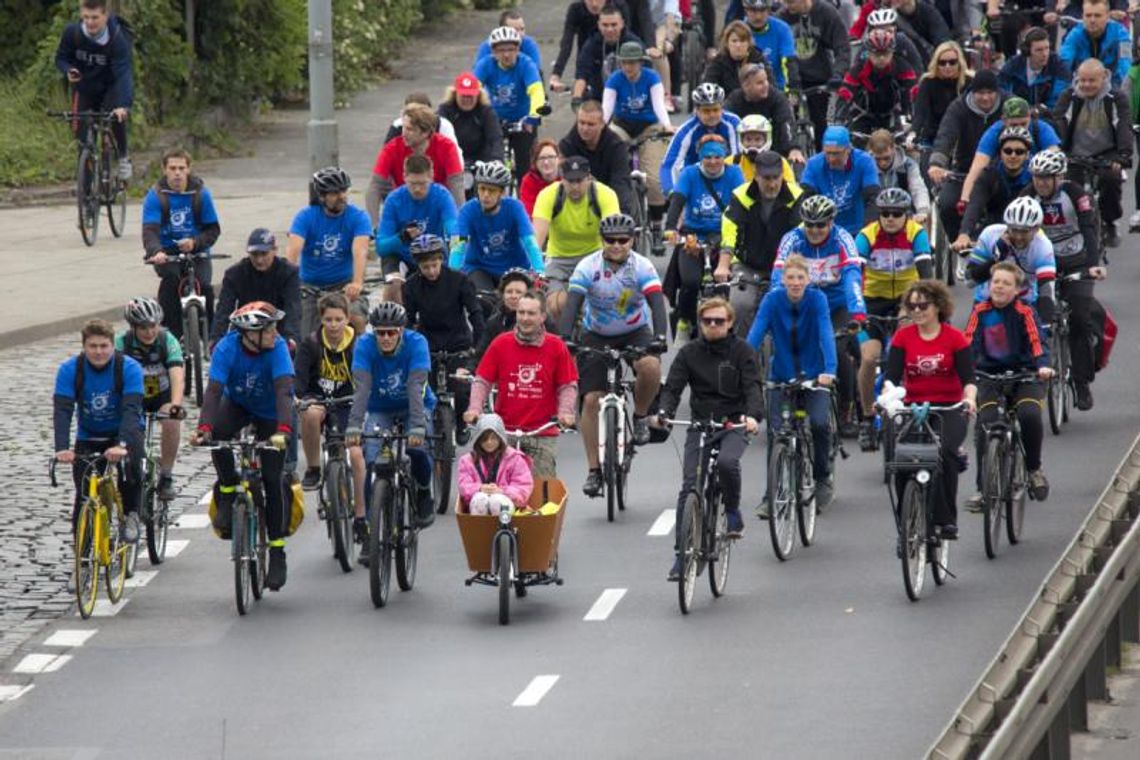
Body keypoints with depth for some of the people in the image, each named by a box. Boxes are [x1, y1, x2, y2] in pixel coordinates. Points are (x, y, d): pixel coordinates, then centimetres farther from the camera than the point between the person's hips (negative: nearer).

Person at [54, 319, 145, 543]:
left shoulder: (129, 368, -21)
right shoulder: (69, 370, -17)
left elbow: (132, 409, -32)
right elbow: (62, 411, -26)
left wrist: (121, 445, -48)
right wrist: (62, 448, -42)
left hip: (124, 433, -2)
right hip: (88, 438, 2)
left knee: (130, 464, -33)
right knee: (84, 495, -10)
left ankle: (130, 516, -10)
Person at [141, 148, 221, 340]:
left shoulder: (200, 194, -4)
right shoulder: (155, 196, -9)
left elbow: (213, 230, -2)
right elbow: (150, 230, -19)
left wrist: (195, 243, -22)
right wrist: (155, 252, -40)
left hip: (196, 252, 1)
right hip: (167, 252, -1)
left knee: (204, 286, -23)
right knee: (171, 278, -31)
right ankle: (171, 332, -25)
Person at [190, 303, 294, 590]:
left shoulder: (277, 348, -29)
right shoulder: (227, 348, -27)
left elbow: (283, 390, -39)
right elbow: (214, 391, -35)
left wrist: (283, 430, -55)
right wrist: (203, 428, -51)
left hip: (269, 413, -1)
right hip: (237, 403, 1)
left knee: (273, 479, -10)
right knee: (217, 435, -34)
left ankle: (277, 553, -1)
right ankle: (227, 493, -10)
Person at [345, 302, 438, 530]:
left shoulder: (416, 343, -25)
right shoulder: (365, 345, -22)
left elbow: (416, 387, -34)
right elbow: (362, 388, -30)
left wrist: (418, 427, -47)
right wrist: (354, 426, -44)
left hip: (414, 407, -1)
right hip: (380, 410, 1)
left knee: (418, 449, -27)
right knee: (372, 461, -20)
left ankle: (423, 494, 3)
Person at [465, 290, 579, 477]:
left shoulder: (556, 347, 1)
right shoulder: (500, 344, 2)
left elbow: (568, 386, 5)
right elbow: (482, 381, 5)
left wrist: (565, 412, -12)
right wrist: (474, 408, -11)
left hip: (542, 435, -1)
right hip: (504, 431, 1)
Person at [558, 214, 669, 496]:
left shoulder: (642, 267, -18)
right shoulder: (588, 267, -18)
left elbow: (657, 303, -29)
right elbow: (572, 305, -27)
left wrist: (659, 338, -46)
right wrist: (565, 340, -43)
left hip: (635, 332, -1)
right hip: (596, 336, 1)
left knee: (650, 367, -33)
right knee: (591, 399, -9)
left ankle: (640, 416, -2)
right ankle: (594, 470, 0)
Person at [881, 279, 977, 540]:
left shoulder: (955, 338, -2)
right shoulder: (903, 337, 2)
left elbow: (968, 377, -8)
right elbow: (892, 374, -6)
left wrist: (969, 398, -29)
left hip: (949, 408, -2)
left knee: (946, 452, -27)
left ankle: (947, 519, -20)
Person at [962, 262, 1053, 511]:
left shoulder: (1024, 313, -4)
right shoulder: (980, 312, 1)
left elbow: (1037, 341, -14)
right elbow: (969, 342, -7)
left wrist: (1043, 366, -33)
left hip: (1024, 376, -1)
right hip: (989, 376, 1)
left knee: (1030, 415, -28)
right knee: (985, 425, -19)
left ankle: (1034, 469, -2)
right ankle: (983, 488, -8)